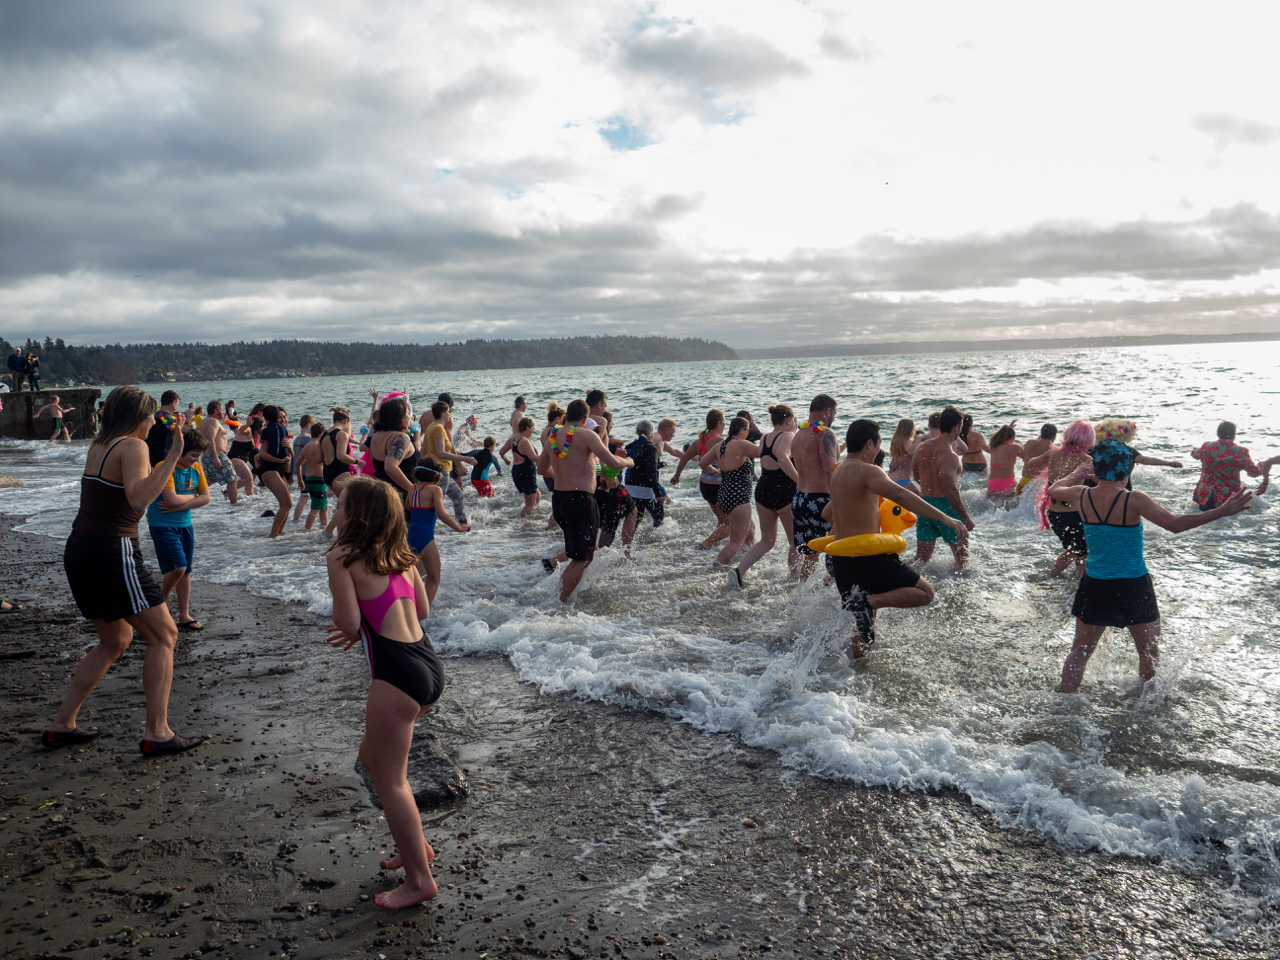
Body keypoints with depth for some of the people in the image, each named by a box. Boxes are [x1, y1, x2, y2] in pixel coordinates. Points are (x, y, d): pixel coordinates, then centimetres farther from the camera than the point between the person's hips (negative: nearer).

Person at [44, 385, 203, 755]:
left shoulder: (97, 446, 13)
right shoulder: (132, 447, -12)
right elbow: (139, 498, -29)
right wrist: (173, 456, -29)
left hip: (79, 551, 9)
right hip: (113, 552, -9)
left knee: (116, 638, 22)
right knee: (163, 635, 1)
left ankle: (61, 725, 24)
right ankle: (156, 733, -1)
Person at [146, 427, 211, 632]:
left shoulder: (196, 469, 4)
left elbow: (205, 498, 1)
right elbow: (171, 500, -25)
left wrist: (178, 506, -12)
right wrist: (192, 496, -7)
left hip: (185, 525, 7)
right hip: (162, 525, -7)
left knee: (185, 571, 8)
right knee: (177, 567, -16)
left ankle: (184, 616, 16)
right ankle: (161, 602, 9)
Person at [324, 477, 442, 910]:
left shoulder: (342, 556, -6)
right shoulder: (401, 554, 15)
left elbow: (348, 623, -10)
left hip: (396, 674, -9)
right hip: (429, 666, 9)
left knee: (389, 780, 7)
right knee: (373, 757, 26)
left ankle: (419, 879, 15)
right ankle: (416, 845, 35)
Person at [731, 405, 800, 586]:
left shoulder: (763, 439, 11)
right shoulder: (788, 436, -11)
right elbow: (782, 456, -32)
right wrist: (800, 480, -32)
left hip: (763, 489, 7)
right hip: (784, 491, -7)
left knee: (766, 541, 16)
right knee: (796, 542, 12)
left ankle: (739, 570, -1)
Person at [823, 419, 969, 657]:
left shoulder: (838, 472, 14)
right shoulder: (866, 471, -14)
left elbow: (828, 513, 29)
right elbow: (900, 495, -31)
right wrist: (944, 518, -34)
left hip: (841, 559, 9)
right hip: (867, 558, -9)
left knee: (860, 627, 18)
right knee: (925, 592, 0)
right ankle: (869, 602, -18)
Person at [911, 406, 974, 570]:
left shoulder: (922, 447, 5)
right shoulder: (949, 456, -19)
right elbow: (950, 488, -27)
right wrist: (965, 517, -21)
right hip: (945, 506, -7)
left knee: (921, 558, 12)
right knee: (962, 556, 13)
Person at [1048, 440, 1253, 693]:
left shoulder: (1081, 496, -6)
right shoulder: (1133, 500, -18)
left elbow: (1054, 490, 15)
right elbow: (1174, 524, -22)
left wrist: (1075, 476, 33)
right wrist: (1221, 511, -19)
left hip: (1095, 585, 3)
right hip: (1133, 587, -3)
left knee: (1079, 651, 13)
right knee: (1149, 652, 20)